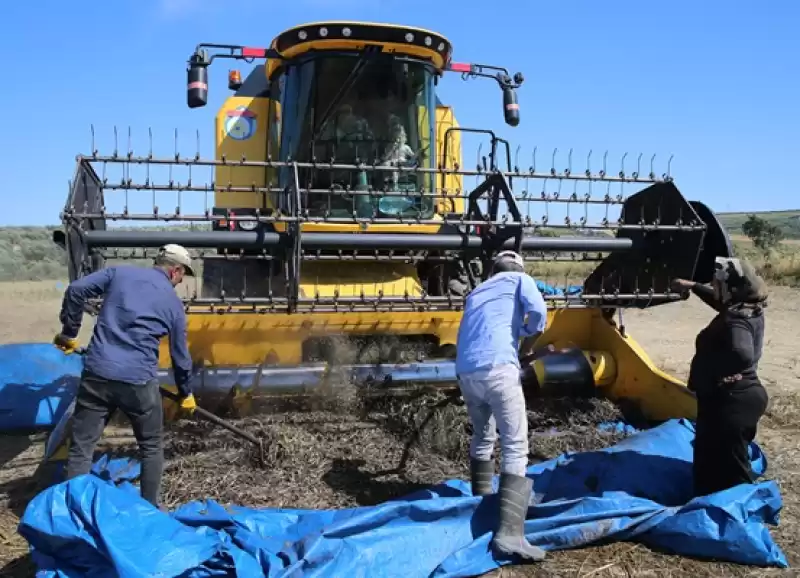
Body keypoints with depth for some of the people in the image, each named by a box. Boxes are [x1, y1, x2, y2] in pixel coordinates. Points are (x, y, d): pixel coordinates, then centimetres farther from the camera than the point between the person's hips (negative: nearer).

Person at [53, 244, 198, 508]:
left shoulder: (119, 273, 10)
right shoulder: (173, 303, 8)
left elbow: (76, 290, -1)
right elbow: (180, 356, 14)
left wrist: (69, 333, 12)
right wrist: (186, 393, 28)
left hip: (96, 374, 2)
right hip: (138, 381, -1)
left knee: (80, 449, 10)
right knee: (151, 448, 18)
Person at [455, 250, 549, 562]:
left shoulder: (476, 292, 31)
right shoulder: (520, 279, 17)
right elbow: (538, 312, -2)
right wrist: (528, 341, 16)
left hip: (465, 372, 6)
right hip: (498, 367, -6)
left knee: (482, 436, 27)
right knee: (515, 447, -6)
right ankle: (509, 532, -16)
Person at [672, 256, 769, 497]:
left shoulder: (736, 320, -25)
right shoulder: (747, 309, 7)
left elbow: (742, 356, -43)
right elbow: (720, 301, 30)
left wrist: (708, 369, -30)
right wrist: (693, 286, 33)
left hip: (730, 400, -11)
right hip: (743, 395, 11)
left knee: (728, 468, -4)